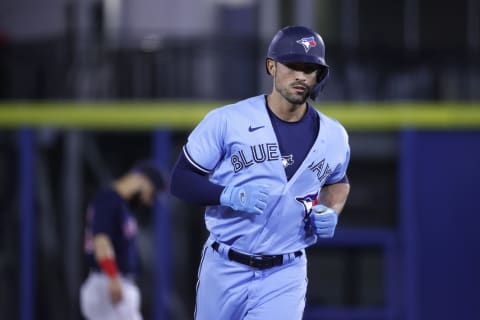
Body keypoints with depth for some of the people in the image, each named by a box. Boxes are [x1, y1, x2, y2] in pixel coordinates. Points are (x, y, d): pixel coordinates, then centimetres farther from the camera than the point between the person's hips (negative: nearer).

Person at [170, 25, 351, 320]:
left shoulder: (333, 136, 2)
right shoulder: (226, 121, -9)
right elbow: (181, 180, -6)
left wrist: (332, 212, 1)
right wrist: (229, 195, -23)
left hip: (284, 277, 1)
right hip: (225, 272, -1)